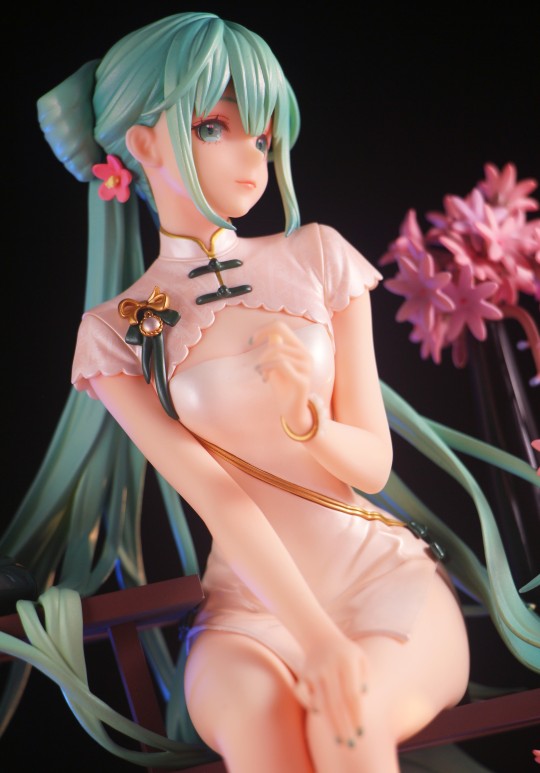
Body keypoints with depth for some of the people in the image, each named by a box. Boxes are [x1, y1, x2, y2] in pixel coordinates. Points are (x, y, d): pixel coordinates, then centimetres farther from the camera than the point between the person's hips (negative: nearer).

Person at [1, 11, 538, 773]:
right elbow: (214, 493, -10)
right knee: (254, 711, -33)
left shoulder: (316, 256, 3)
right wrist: (315, 635, -23)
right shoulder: (115, 331, 1)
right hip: (252, 606, 0)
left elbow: (373, 462, 1)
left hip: (386, 575, 1)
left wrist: (303, 419, -22)